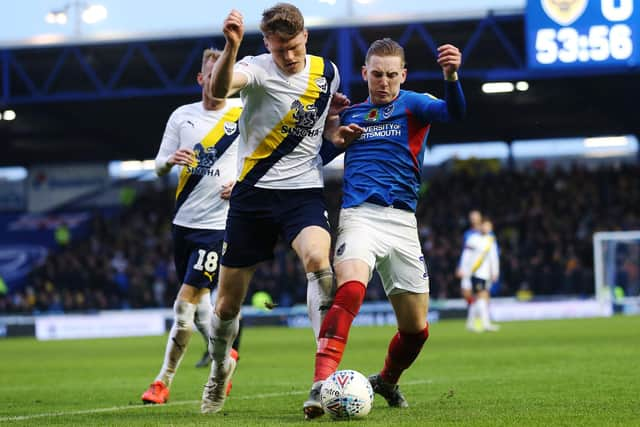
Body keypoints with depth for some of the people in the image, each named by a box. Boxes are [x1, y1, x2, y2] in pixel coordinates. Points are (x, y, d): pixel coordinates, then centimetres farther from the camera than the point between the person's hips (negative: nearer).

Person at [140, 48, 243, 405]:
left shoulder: (246, 116, -1)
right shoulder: (182, 116, 7)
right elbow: (159, 166, 8)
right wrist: (171, 160, -15)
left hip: (218, 223, -5)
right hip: (184, 221, 5)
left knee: (185, 303, -11)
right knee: (199, 301, 14)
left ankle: (164, 383, -2)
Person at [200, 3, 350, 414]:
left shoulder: (327, 71, 4)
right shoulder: (257, 69, -10)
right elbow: (219, 89, -35)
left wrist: (335, 120, -1)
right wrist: (232, 45, -53)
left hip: (304, 191, 1)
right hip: (253, 193, -1)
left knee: (319, 259, -31)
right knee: (228, 304, 7)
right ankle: (220, 369, 37)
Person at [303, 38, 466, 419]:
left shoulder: (412, 105, 5)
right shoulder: (353, 114, 14)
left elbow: (454, 112, -17)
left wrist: (452, 77, -39)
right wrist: (336, 140, 2)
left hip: (402, 223, 1)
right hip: (359, 215, -1)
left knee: (416, 328, 5)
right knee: (350, 290, -30)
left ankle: (387, 381, 35)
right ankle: (321, 385, -39)